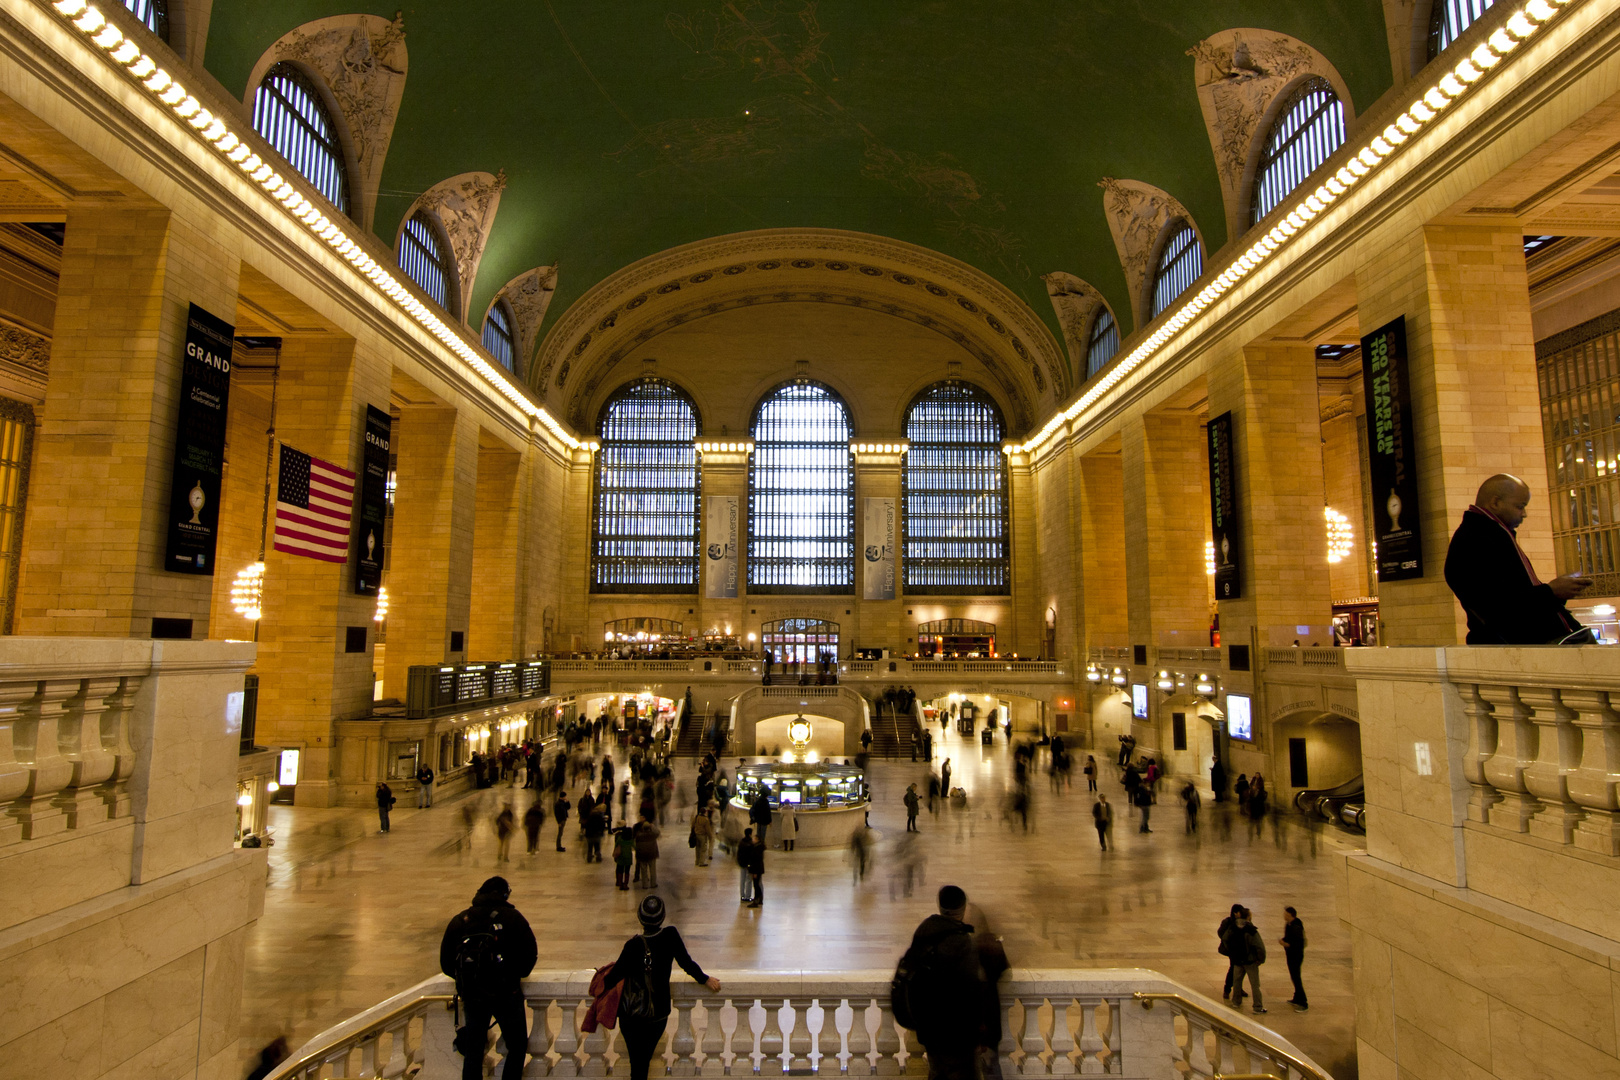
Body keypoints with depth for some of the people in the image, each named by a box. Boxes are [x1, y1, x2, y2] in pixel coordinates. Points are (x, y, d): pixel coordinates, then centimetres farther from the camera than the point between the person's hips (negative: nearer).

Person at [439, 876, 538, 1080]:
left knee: (472, 1053, 17)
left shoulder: (459, 920, 6)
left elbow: (446, 965, 6)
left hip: (471, 995, 3)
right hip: (506, 993, -3)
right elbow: (530, 954, -9)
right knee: (517, 1047, 15)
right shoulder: (512, 917, -4)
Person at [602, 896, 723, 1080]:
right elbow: (686, 963, -6)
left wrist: (604, 983, 11)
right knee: (645, 1057, 25)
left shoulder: (634, 946, -22)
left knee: (636, 1060, 17)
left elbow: (617, 974, -11)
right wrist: (705, 979, 11)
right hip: (659, 1012, 2)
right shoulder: (671, 936, -16)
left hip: (631, 1014, -2)